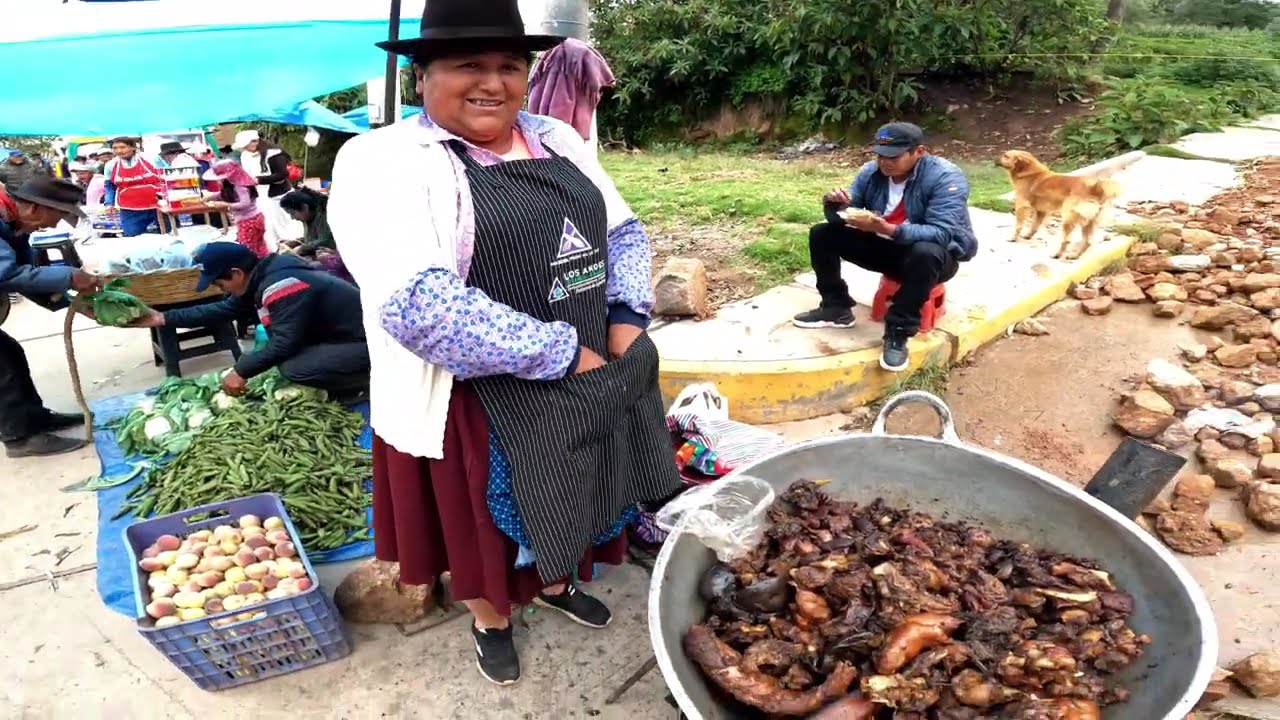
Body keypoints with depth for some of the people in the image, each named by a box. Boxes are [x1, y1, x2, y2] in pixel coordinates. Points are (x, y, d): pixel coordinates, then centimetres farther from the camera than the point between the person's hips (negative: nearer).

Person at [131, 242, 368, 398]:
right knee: (266, 345, 14)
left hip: (364, 343, -10)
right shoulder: (260, 276, 7)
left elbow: (283, 343, -25)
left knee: (293, 367, -27)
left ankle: (363, 383, -4)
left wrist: (241, 371, -13)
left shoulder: (282, 286, -24)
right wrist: (164, 318, 19)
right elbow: (223, 310, 18)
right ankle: (341, 383, 11)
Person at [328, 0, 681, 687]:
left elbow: (624, 232, 13)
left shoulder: (556, 140, 7)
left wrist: (627, 318, -6)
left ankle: (555, 585, 53)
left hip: (592, 376, 6)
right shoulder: (384, 160, -15)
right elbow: (419, 307, -26)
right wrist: (562, 352, -22)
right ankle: (491, 620, 45)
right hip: (481, 401, -6)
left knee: (568, 499, 23)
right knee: (491, 518, 15)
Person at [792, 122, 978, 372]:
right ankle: (836, 307, 2)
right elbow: (840, 216, -3)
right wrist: (835, 204, -28)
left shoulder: (946, 177, -23)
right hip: (888, 248, 6)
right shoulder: (871, 171, -7)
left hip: (936, 256, -5)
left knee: (925, 253, -42)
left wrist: (888, 229, -46)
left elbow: (940, 234, -34)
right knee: (822, 234, -5)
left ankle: (898, 332, -28)